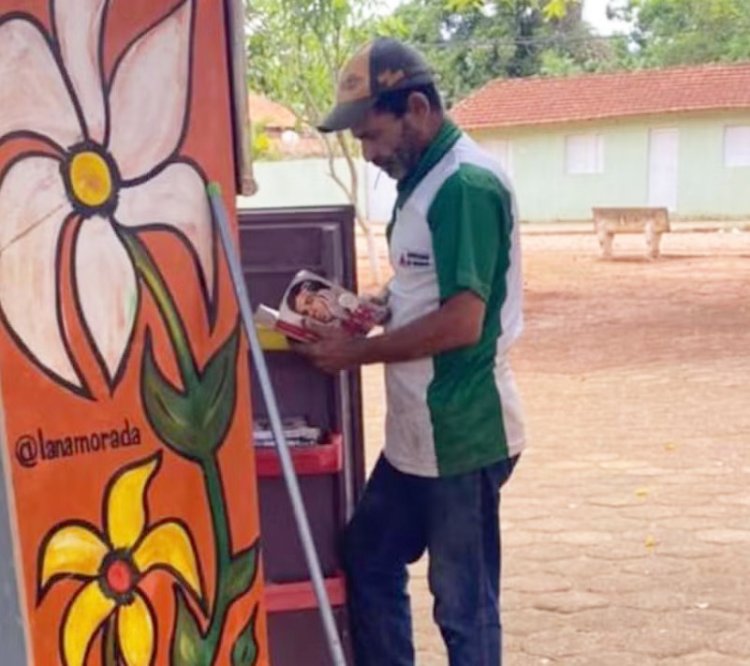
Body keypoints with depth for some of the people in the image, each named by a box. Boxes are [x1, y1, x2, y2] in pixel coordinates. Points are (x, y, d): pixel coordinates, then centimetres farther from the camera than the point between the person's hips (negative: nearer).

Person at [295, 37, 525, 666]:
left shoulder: (467, 183, -19)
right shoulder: (424, 180, 11)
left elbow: (461, 321, -24)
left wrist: (357, 351, -14)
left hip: (461, 436, -10)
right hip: (415, 432, 10)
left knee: (463, 602, 6)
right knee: (368, 562, 20)